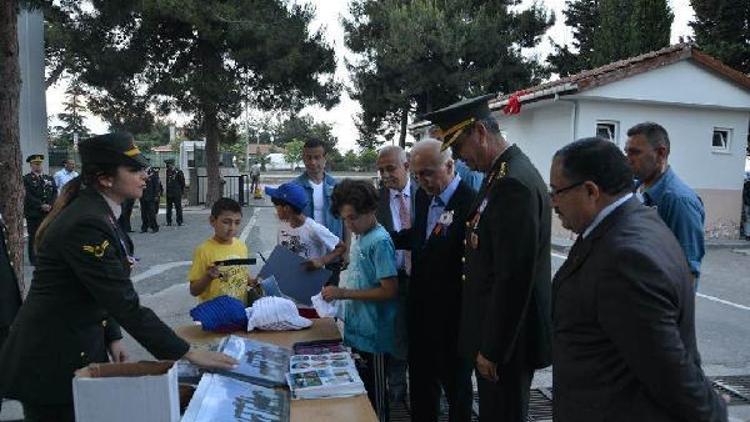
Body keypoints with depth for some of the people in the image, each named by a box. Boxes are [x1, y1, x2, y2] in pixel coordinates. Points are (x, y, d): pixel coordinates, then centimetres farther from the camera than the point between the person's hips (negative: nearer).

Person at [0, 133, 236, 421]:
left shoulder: (96, 212, 5)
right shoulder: (86, 224, -26)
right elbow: (125, 304, -28)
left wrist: (112, 337, 3)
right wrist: (187, 353, -25)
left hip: (80, 347, 9)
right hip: (52, 362, -9)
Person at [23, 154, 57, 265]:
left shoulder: (49, 178, 13)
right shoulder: (26, 179, -1)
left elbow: (55, 193, 7)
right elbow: (28, 196, -10)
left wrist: (50, 205, -8)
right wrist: (41, 205, -16)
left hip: (48, 213, 4)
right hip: (33, 213, -3)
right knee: (33, 237, 2)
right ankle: (33, 259, 11)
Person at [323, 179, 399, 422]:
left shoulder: (380, 241, -17)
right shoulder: (360, 239, 9)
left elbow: (389, 290, -21)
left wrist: (344, 293, -20)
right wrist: (339, 293, 5)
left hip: (372, 337, -8)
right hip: (356, 332, 8)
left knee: (374, 397, 6)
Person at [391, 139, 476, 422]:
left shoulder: (471, 201, -21)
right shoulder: (422, 196, 4)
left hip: (453, 313, -7)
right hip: (421, 308, 7)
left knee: (455, 382, 14)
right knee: (420, 377, 21)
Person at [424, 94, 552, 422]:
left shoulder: (514, 183, -23)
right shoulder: (501, 173, 8)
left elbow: (514, 278, -24)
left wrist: (493, 348, -17)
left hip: (507, 337, -9)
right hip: (495, 332, 9)